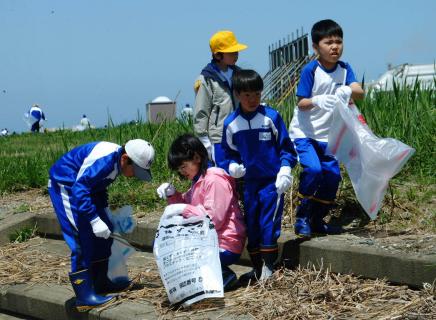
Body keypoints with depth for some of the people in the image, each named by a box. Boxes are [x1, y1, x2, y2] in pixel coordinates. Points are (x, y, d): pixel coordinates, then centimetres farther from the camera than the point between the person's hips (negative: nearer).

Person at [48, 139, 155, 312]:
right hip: (64, 186, -10)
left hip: (81, 187, 10)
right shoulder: (104, 160, -31)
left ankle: (101, 283, 24)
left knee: (103, 235, 11)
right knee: (82, 241, -14)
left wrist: (105, 211, 16)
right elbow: (79, 189, -35)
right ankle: (84, 296, -10)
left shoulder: (115, 161, -1)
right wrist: (95, 220, -35)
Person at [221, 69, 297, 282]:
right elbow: (229, 151, 14)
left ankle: (269, 268, 1)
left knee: (269, 223, -7)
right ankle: (257, 268, 21)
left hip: (272, 181, -4)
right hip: (249, 182, 4)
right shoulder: (231, 124, 2)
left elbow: (285, 146, 0)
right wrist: (233, 165, -5)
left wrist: (285, 169, -10)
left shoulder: (271, 117, -6)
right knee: (251, 225, 9)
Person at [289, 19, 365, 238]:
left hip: (327, 135, 6)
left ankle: (317, 220, 20)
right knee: (313, 169, -24)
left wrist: (348, 90, -35)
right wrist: (317, 101, -34)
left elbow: (359, 92, -13)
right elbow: (302, 103, -13)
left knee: (332, 175, 3)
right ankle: (302, 216, -5)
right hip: (304, 132, -5)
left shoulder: (344, 69, 0)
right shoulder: (310, 70, -14)